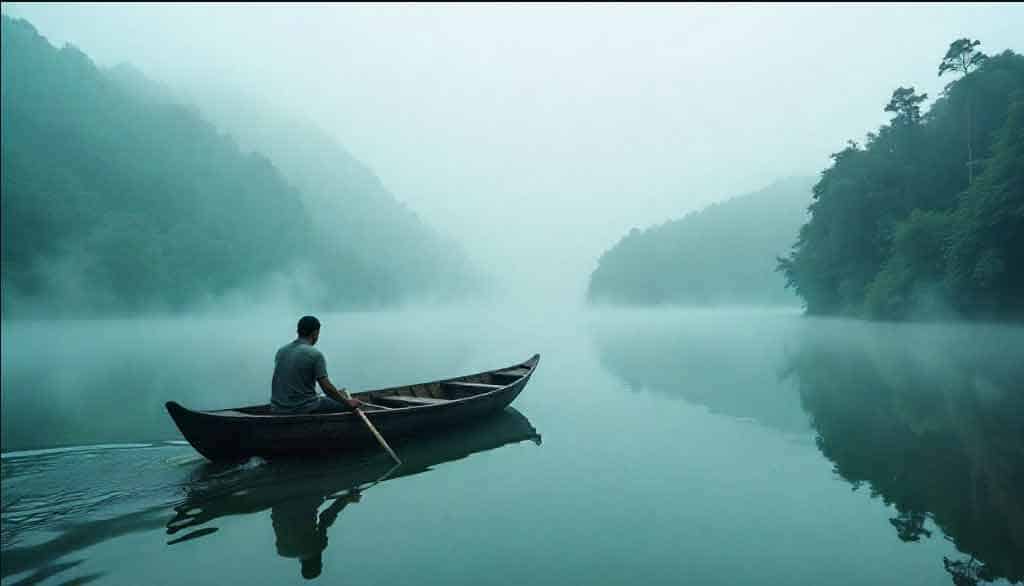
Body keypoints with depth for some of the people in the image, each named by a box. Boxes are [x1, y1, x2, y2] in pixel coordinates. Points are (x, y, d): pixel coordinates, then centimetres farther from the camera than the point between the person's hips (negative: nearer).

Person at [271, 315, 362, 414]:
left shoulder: (281, 351, 5)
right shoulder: (315, 354, -14)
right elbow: (327, 388, -15)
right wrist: (348, 402, -2)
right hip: (304, 409, -7)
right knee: (344, 405, 13)